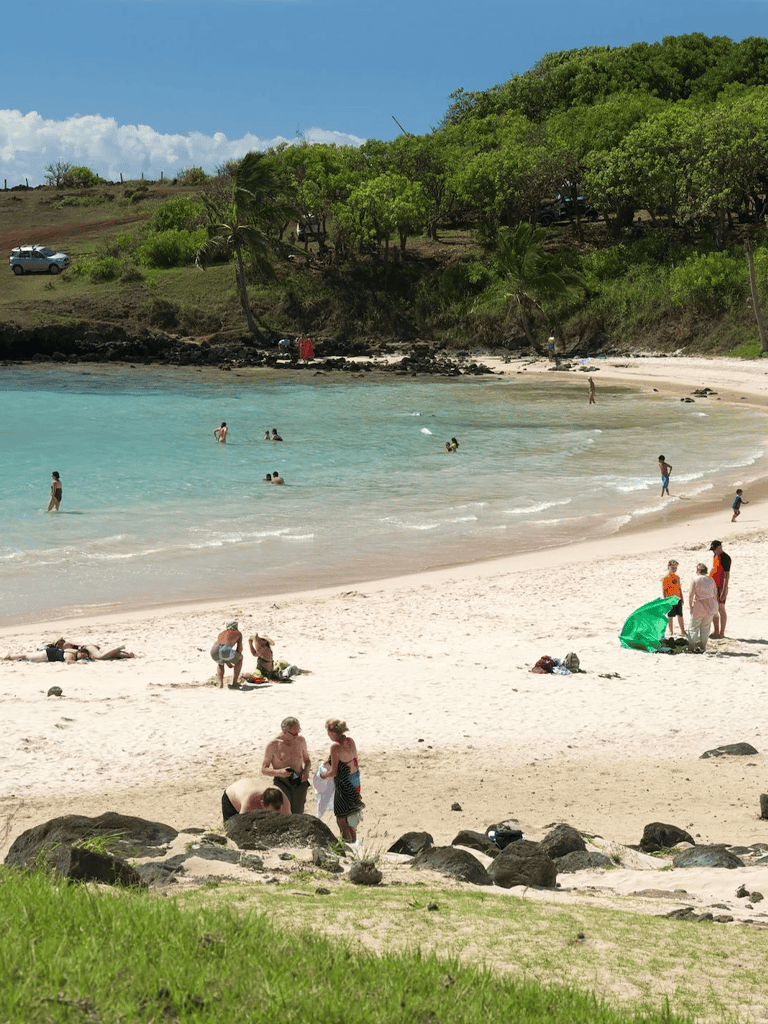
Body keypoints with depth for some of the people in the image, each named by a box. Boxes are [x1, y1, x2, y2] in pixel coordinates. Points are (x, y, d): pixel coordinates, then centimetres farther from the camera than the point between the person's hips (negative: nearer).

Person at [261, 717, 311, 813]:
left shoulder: (300, 740, 6)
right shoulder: (273, 744, -6)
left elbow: (307, 760, 22)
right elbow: (264, 770, -1)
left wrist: (306, 770, -1)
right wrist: (279, 772, -22)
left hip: (299, 783, 3)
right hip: (282, 783, -3)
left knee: (297, 815, -1)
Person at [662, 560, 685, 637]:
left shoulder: (677, 577, 10)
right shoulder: (666, 578, -9)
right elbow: (663, 590, -10)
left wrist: (682, 598, 14)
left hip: (678, 599, 6)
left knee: (680, 615, 10)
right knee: (670, 616, 2)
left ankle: (682, 631, 18)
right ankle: (671, 632, 11)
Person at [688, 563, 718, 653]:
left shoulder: (695, 579, -8)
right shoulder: (711, 580, 6)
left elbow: (691, 594, -10)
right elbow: (715, 594, 12)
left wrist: (690, 606, -2)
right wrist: (714, 607, 20)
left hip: (699, 607, -5)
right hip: (710, 607, 5)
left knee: (694, 628, 5)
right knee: (705, 628, 12)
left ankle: (692, 647, 3)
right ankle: (702, 647, 14)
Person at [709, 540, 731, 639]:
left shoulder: (725, 558, -15)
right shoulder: (716, 556, 14)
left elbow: (726, 575, -18)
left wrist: (724, 591, -22)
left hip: (720, 587, -9)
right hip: (713, 587, 9)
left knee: (721, 610, -3)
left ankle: (721, 633, 3)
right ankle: (716, 631, 24)